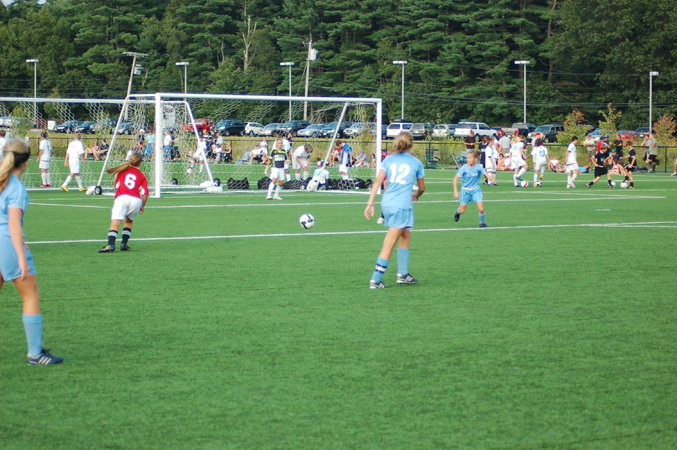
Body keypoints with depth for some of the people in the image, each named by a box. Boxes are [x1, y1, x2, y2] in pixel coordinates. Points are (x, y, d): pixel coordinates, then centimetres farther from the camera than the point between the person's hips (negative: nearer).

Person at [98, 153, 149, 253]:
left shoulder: (123, 170, 19)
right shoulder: (142, 175, 17)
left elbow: (116, 186, 23)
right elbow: (145, 193, 8)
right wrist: (142, 207, 20)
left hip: (122, 197, -2)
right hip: (136, 200, 2)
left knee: (115, 223, -12)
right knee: (129, 221, 27)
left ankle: (111, 245, -31)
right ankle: (124, 244, 18)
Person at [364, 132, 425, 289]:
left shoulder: (388, 160, 9)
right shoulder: (416, 162, 5)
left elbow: (377, 182, -1)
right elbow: (422, 188, 17)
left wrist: (370, 203, -1)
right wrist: (416, 195, 39)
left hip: (386, 203, 5)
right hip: (402, 205, -5)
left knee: (406, 235, 23)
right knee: (390, 244, -4)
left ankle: (403, 274, 26)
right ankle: (375, 280, -6)